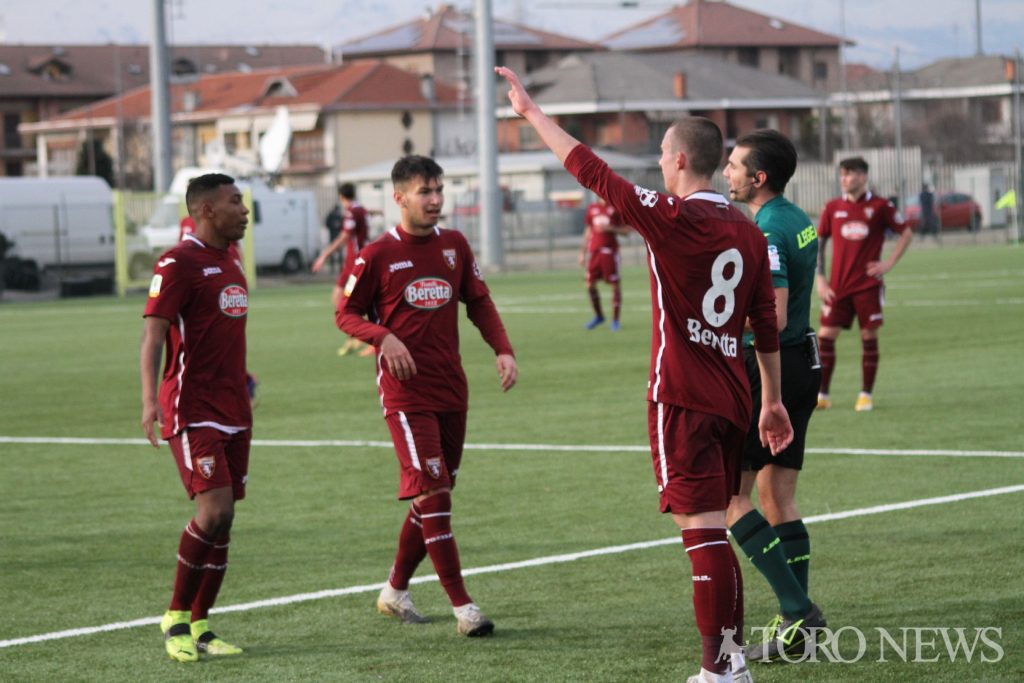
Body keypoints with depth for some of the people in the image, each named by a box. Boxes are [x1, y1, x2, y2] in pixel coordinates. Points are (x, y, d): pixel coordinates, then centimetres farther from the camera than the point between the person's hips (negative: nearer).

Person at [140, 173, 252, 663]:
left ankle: (198, 627, 12)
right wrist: (149, 399, -27)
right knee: (215, 509, -17)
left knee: (222, 521, 6)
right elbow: (153, 333, -17)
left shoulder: (230, 262, 16)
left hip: (233, 412, 8)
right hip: (192, 410, -8)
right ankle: (176, 618, -4)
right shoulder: (179, 263, -10)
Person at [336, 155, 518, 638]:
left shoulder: (455, 246, 8)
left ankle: (395, 590, 29)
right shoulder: (378, 255, -6)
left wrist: (503, 350, -1)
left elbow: (479, 302, 14)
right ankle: (462, 606, -13)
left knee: (431, 497, 12)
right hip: (406, 393, -6)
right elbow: (346, 314, 0)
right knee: (431, 491, -13)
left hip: (451, 389, 6)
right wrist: (384, 336, -19)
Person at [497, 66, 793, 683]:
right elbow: (767, 325, 13)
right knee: (713, 531, 15)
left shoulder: (671, 218, -12)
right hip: (732, 400, 7)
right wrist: (773, 400, 22)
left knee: (704, 530, -8)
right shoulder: (748, 233, 9)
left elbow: (590, 169, -6)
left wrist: (531, 111, 4)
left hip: (683, 400, -7)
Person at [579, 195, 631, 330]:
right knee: (590, 285, 4)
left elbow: (626, 230, -1)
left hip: (610, 251, -4)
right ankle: (598, 316, 23)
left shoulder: (616, 208, -1)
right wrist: (582, 253, 15)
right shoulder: (591, 209, 11)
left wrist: (610, 228, -17)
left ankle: (615, 320, 5)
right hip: (594, 251, 4)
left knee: (615, 285, -3)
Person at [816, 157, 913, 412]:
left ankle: (866, 395, 9)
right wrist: (820, 278, 3)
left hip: (868, 284, -2)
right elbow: (819, 241, 11)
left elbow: (906, 233, 6)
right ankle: (822, 395, 3)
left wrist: (889, 263, -4)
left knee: (869, 337, -1)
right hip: (838, 285, 2)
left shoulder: (880, 207, -2)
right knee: (825, 336, -5)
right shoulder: (833, 207, 5)